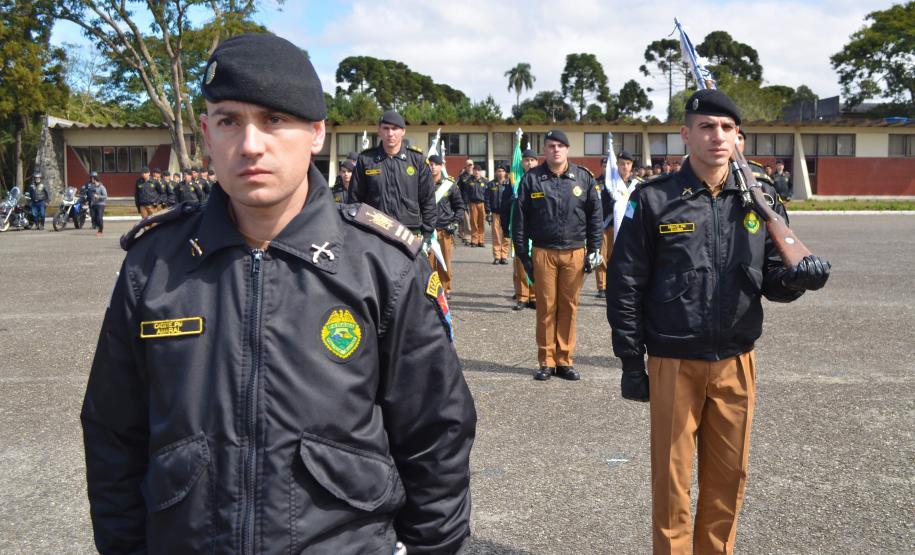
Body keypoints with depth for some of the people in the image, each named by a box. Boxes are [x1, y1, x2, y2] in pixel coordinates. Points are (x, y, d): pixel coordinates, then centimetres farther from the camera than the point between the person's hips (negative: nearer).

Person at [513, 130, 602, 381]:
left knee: (569, 307, 6)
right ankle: (546, 361, 13)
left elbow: (595, 215, 9)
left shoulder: (584, 178, 5)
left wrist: (594, 250, 4)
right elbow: (520, 218, 3)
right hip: (543, 253, -1)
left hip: (575, 252, 1)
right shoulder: (531, 179, 2)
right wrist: (522, 254, 0)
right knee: (546, 307, 4)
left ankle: (565, 360, 16)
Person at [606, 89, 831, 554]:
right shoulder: (653, 200, -5)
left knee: (729, 473, 14)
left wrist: (796, 279, -17)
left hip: (737, 361, 3)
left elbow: (773, 282, 7)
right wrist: (631, 363, -4)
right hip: (673, 362, -3)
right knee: (672, 476, 7)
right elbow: (626, 286, -3)